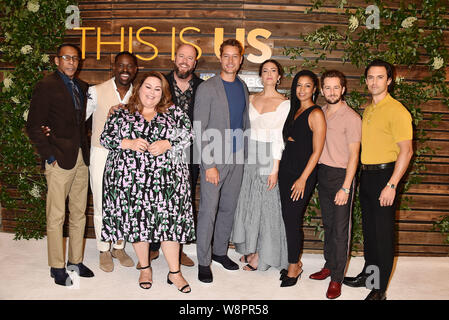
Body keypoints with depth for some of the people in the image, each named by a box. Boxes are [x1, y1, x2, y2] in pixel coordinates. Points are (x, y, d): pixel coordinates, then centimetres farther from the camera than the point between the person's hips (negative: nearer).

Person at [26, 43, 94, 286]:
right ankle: (57, 267, 14)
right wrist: (50, 156, -11)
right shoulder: (46, 86, -5)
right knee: (56, 216, 1)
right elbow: (33, 127, -7)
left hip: (81, 158, 6)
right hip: (60, 160, -6)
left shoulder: (82, 87, 13)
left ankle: (76, 261, 24)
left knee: (79, 213, 12)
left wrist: (86, 149, 6)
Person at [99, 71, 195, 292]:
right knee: (136, 221, 6)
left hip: (166, 178, 0)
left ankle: (174, 272, 12)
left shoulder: (173, 112, 10)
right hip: (130, 178, 1)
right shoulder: (122, 114, 10)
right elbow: (105, 138, 4)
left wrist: (167, 144, -13)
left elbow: (188, 135, 3)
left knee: (169, 221, -2)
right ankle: (145, 268, 25)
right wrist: (129, 143, -12)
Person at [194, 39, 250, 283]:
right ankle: (203, 261, 11)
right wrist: (209, 164, -17)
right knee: (208, 211, -3)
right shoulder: (207, 88, -8)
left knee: (229, 208, 14)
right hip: (214, 159, -6)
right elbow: (199, 130, -12)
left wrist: (245, 151, 10)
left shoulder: (242, 87, 10)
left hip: (237, 158, 6)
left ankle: (220, 251, 31)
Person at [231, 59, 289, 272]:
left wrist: (275, 168, -13)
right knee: (248, 201, 10)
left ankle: (261, 255, 14)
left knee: (266, 203, 1)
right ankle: (251, 249, 26)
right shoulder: (251, 99, 10)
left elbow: (280, 137, -9)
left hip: (269, 156, -4)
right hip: (249, 154, 5)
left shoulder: (284, 103, -4)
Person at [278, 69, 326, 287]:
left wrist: (303, 179, -16)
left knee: (292, 220, -3)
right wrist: (279, 170, 12)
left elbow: (317, 151, -13)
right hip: (286, 170, 7)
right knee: (288, 218, 10)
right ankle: (295, 263, 24)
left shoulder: (316, 114, -10)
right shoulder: (294, 110, 13)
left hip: (303, 173, -7)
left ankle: (293, 267, 13)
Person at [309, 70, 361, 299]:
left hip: (341, 175, -6)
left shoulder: (351, 117, -11)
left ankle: (337, 278, 8)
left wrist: (345, 187, -18)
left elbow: (353, 155, -14)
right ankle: (329, 265, 29)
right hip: (322, 174, 6)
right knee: (328, 224, 16)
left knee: (340, 229, -1)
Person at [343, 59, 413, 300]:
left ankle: (379, 289, 11)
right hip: (366, 175, 8)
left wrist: (391, 185, -21)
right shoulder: (368, 110, 14)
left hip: (385, 175, -8)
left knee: (383, 233, 0)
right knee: (368, 229, 16)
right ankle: (368, 274, 31)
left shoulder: (396, 110, -12)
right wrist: (364, 174, 11)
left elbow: (406, 151, -16)